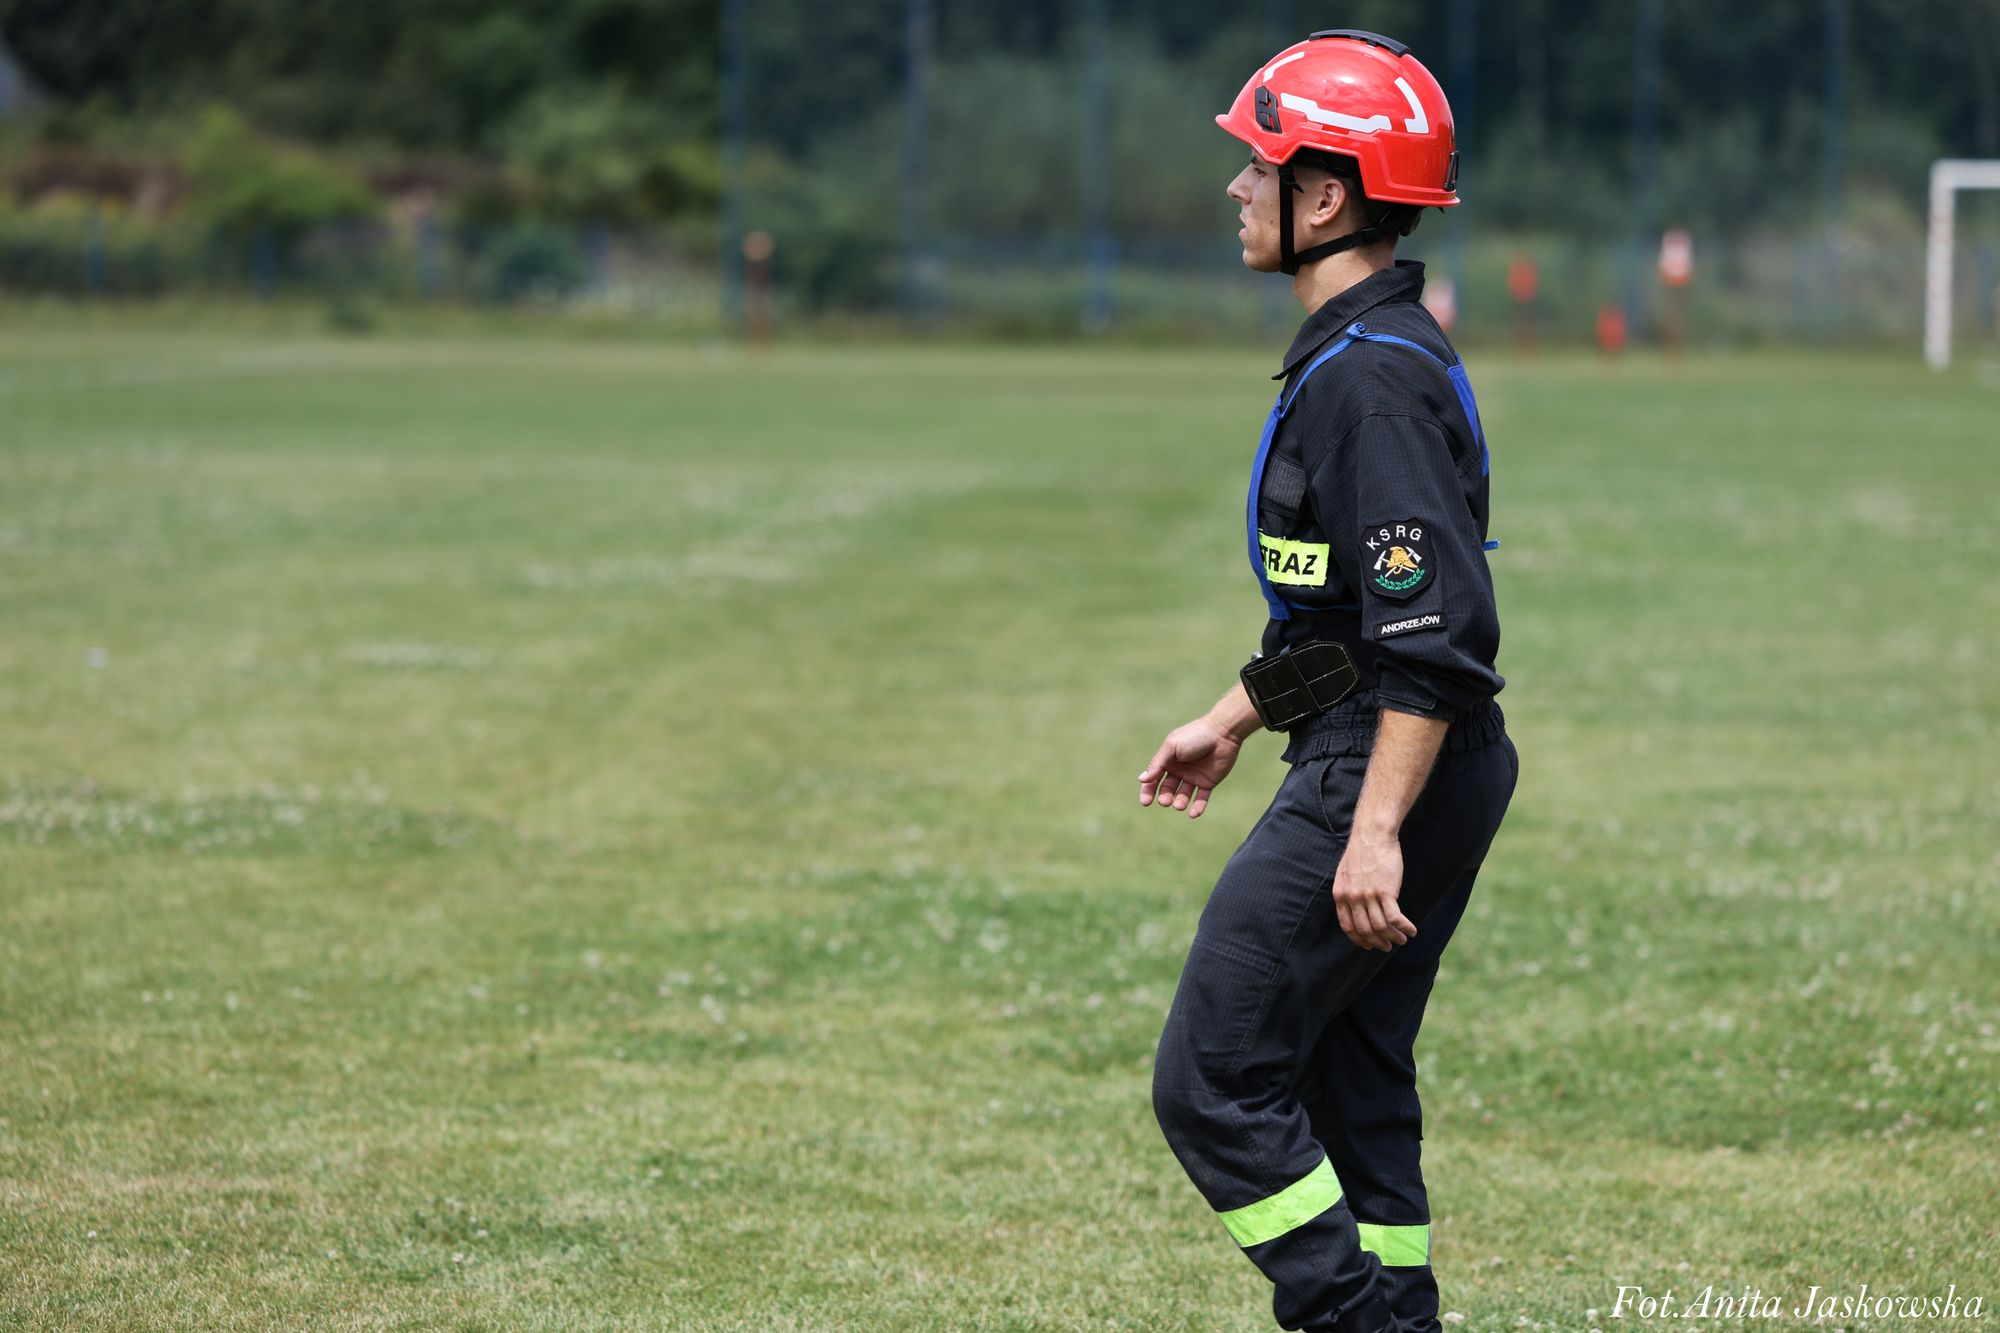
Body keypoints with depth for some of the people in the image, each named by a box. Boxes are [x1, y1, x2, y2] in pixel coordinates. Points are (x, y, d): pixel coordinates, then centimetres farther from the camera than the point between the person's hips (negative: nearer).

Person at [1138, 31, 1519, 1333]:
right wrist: (1236, 719, 32)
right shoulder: (1353, 353, 14)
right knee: (1348, 1093, 14)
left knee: (1214, 1086, -7)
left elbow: (1438, 634, -25)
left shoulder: (1379, 375, -19)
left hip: (1386, 775, -11)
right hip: (1364, 768, 11)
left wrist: (1375, 830, -28)